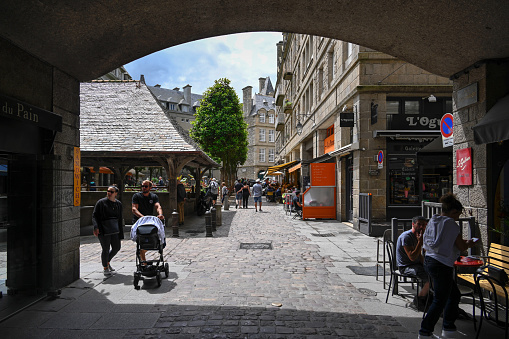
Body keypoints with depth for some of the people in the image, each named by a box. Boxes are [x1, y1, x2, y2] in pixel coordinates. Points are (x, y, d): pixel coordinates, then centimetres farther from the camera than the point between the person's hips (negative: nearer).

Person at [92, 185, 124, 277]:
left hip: (115, 229, 5)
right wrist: (96, 227, -21)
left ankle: (107, 261, 36)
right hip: (104, 230, -5)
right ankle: (105, 268, 19)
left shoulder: (118, 204, 10)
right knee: (106, 249, 0)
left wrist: (120, 232, 14)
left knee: (116, 248, 10)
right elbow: (94, 215, -7)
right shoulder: (101, 202, -4)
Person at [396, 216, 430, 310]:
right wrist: (420, 242, -24)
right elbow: (412, 257, -25)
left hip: (416, 264, 10)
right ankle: (419, 299, -4)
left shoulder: (418, 236, 12)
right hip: (406, 267, -10)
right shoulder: (406, 236, -18)